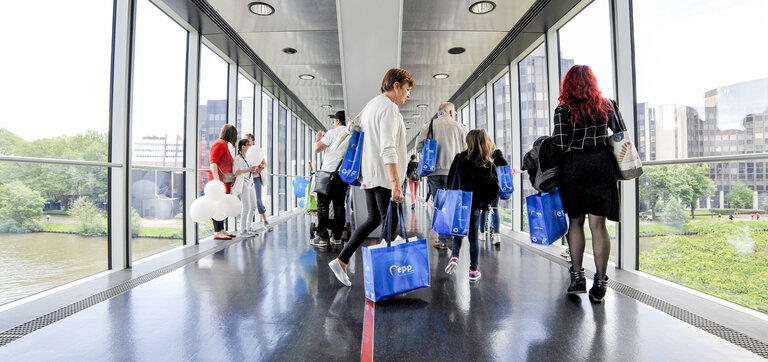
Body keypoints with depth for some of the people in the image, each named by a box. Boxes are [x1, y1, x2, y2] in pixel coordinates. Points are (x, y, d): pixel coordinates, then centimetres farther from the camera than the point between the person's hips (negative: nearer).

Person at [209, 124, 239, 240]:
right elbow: (213, 162, -18)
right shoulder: (220, 144, -8)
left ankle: (221, 230, 17)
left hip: (224, 182, 10)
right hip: (219, 181, -10)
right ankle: (217, 232, -8)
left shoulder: (224, 144, 23)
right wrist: (216, 179, -27)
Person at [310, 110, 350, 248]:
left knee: (323, 205, -2)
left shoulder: (333, 133, -8)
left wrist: (318, 139, 15)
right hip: (345, 175, 6)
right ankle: (337, 237, 11)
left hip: (329, 173, -6)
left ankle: (322, 237, -4)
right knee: (339, 205, 9)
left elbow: (317, 149, -5)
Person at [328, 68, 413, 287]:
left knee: (374, 219, 15)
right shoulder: (389, 108, -13)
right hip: (384, 176, -9)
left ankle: (341, 261, 13)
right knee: (390, 223, 2)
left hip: (369, 175, 10)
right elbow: (388, 149, -24)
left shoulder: (370, 105, 18)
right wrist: (396, 184, -26)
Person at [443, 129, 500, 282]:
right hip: (476, 206, 0)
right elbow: (494, 189, -4)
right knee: (473, 236, 11)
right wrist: (485, 202, 11)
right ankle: (473, 270, 17)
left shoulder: (460, 158, -7)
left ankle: (454, 256, -4)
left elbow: (451, 179, -1)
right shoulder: (490, 166, -5)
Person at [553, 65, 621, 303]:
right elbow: (621, 133, 13)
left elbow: (560, 146, -11)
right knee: (598, 225, 3)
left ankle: (577, 276, 13)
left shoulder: (564, 110, -7)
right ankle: (600, 282, 6)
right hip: (602, 166, 3)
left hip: (574, 168, -2)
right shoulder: (607, 105, 6)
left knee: (576, 222, 10)